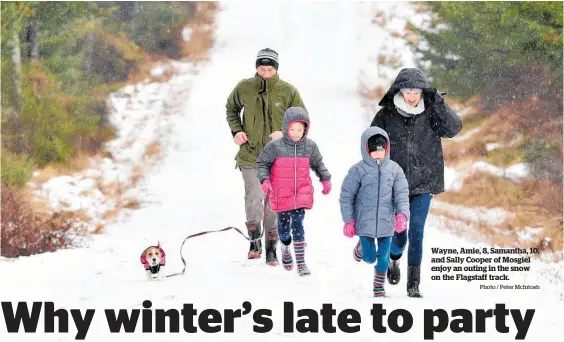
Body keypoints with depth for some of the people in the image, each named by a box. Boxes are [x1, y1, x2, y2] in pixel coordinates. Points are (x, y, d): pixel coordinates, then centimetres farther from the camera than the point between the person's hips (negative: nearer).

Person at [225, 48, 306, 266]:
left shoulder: (288, 92, -3)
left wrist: (285, 133, -11)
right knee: (254, 199, -13)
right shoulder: (244, 88, 0)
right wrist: (236, 130, 3)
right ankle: (255, 241, 8)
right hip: (250, 155, 0)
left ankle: (271, 247, 20)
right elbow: (231, 109, 19)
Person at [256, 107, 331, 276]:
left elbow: (318, 163, 15)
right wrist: (264, 180, -14)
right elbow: (262, 163, -1)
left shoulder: (310, 146, -1)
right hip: (281, 194, 0)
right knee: (284, 224, 12)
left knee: (297, 223, -9)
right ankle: (285, 247, 42)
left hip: (302, 192, 0)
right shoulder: (275, 146, -11)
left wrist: (326, 179, 8)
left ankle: (301, 261, -5)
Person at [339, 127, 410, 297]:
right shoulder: (358, 170, -9)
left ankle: (379, 287, 27)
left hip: (386, 223, 2)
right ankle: (361, 247, 38)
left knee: (383, 257, 8)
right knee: (369, 257, 4)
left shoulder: (394, 169, -2)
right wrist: (348, 221, -5)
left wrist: (402, 214, -17)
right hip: (364, 223, -2)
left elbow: (402, 195, -1)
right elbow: (346, 196, -3)